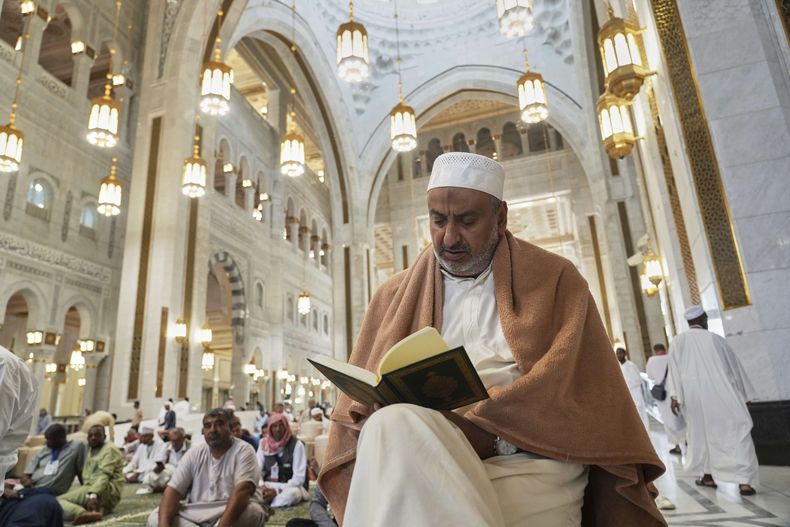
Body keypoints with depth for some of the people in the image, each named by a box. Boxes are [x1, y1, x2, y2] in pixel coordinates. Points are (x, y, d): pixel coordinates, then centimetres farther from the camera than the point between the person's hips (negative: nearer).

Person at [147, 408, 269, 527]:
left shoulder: (243, 450, -11)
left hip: (236, 511, -5)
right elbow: (173, 489, -6)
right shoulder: (194, 453, 2)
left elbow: (242, 490, -25)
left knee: (252, 512, -37)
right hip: (198, 514, 5)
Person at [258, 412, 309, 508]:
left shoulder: (296, 444, -8)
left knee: (291, 493, -38)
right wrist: (262, 487, -18)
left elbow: (299, 477, -13)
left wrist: (278, 489, -21)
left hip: (291, 486, -3)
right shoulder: (264, 443, 5)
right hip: (268, 487, 3)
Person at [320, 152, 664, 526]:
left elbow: (571, 388, -1)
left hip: (529, 460, -1)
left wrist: (456, 423, -13)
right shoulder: (396, 295, 18)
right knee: (393, 427, -33)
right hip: (420, 460, 3)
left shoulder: (554, 279, 11)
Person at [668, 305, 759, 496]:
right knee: (735, 433, 0)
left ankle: (707, 476, 24)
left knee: (702, 433, 16)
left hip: (694, 396, 2)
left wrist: (675, 396, -5)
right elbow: (734, 366, 11)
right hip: (722, 395, -2)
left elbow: (674, 369, -5)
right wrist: (745, 394, 21)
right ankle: (744, 481, -8)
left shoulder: (678, 341, 3)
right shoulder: (715, 339, 3)